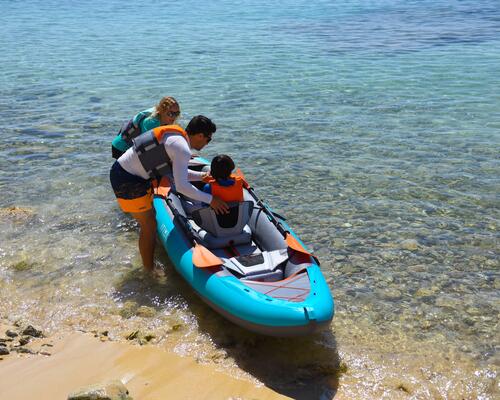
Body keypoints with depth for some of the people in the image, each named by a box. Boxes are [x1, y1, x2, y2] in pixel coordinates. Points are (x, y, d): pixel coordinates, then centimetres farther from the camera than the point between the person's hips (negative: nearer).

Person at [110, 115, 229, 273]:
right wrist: (210, 199, -18)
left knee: (147, 221, 21)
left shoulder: (176, 136, 10)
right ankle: (150, 272, 16)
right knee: (149, 225, 2)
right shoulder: (182, 149, -21)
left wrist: (202, 176, 12)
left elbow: (177, 173, 19)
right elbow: (181, 186, -24)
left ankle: (148, 264, 35)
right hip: (128, 182, -10)